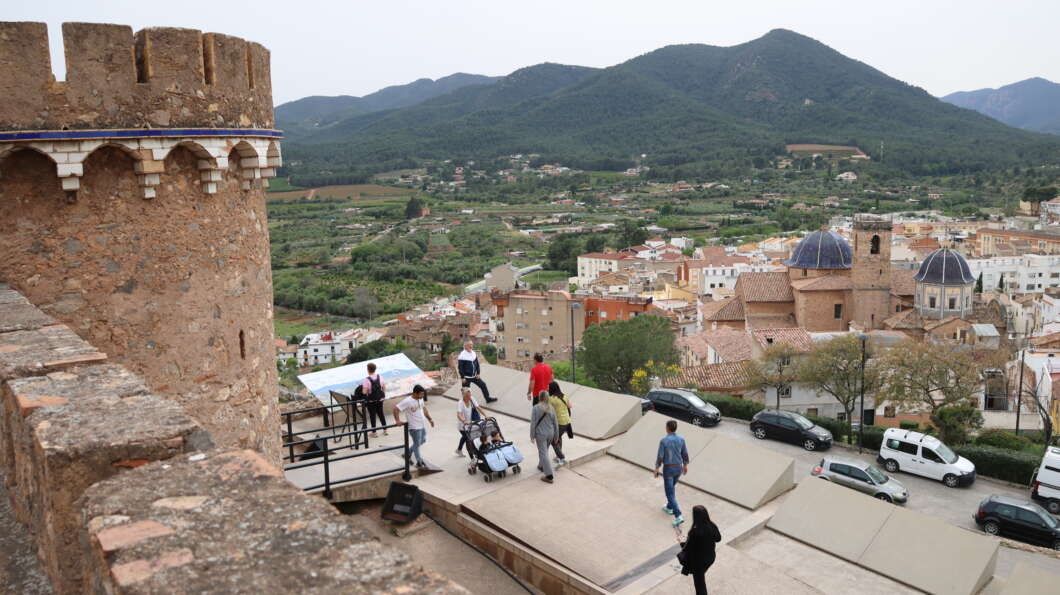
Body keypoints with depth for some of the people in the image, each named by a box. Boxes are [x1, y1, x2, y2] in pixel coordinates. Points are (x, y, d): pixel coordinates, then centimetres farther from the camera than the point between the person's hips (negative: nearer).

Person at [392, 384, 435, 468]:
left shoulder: (420, 399, 3)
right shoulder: (407, 401, -22)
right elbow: (396, 409, -23)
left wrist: (430, 419, 15)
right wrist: (398, 421, -30)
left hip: (422, 425, 8)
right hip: (414, 427, -8)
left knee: (423, 440, 20)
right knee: (417, 444, 4)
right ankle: (419, 462, 19)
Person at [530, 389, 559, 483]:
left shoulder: (536, 408, -15)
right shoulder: (551, 408, -3)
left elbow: (533, 423, -13)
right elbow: (555, 423, 3)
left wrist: (532, 436, -3)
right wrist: (556, 436, 15)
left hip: (540, 434, -5)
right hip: (550, 433, 5)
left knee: (543, 453, -1)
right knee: (545, 451, 26)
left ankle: (549, 476, -4)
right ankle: (541, 466, 46)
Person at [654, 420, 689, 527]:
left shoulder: (663, 441, -21)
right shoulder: (681, 439, -7)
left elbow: (660, 457, -17)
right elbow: (685, 454, 4)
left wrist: (656, 470, -4)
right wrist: (685, 466, 20)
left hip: (668, 469, -5)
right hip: (678, 468, 5)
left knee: (670, 492, 1)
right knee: (671, 486, 30)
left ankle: (678, 516, -8)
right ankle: (669, 507, 43)